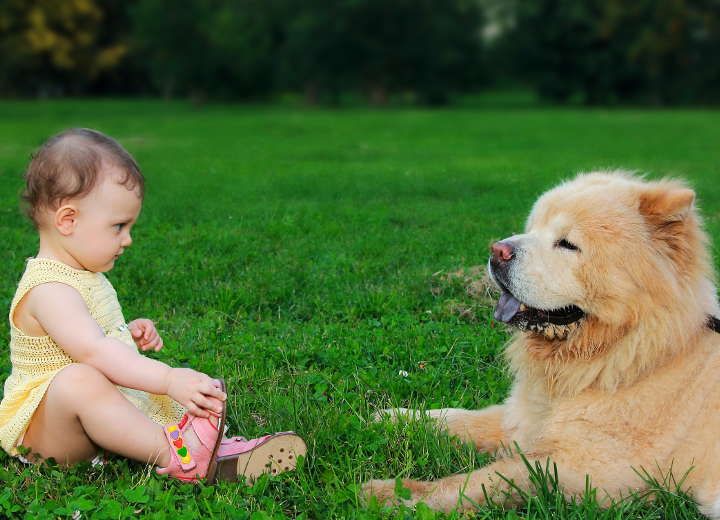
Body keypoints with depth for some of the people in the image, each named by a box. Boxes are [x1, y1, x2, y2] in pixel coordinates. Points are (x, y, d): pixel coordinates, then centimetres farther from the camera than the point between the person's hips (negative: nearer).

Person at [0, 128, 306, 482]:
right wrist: (168, 379, -43)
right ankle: (173, 454, -46)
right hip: (44, 428, -10)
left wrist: (128, 336, 8)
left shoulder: (83, 275, 12)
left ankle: (219, 451, -21)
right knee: (78, 380, -39)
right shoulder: (49, 289, -21)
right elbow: (91, 351, -35)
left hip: (98, 413, 10)